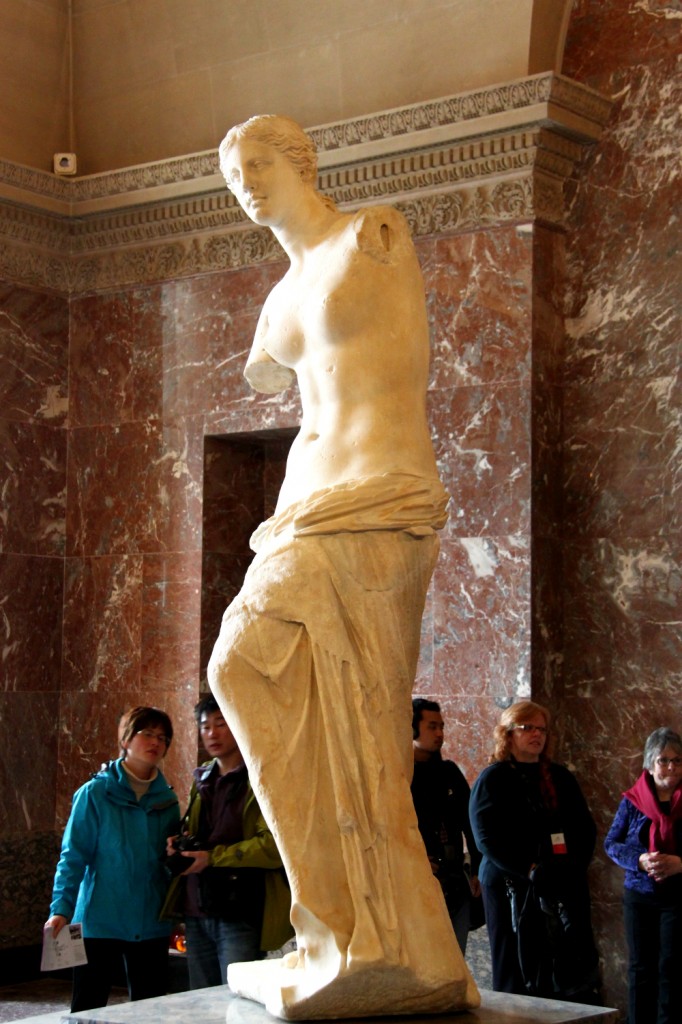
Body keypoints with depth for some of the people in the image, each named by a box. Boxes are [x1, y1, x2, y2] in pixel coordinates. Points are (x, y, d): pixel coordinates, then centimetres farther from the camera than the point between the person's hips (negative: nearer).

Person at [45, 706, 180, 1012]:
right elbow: (73, 857, -9)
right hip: (100, 923, -4)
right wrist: (61, 909, -17)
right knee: (88, 1009, 3)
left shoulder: (167, 799, 7)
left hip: (152, 926, 4)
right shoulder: (95, 793, -7)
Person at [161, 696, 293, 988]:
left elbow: (273, 845, -17)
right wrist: (177, 845, 8)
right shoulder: (203, 780, 16)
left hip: (240, 913, -7)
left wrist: (214, 857, -15)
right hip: (196, 912, 7)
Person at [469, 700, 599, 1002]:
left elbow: (586, 827, 14)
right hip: (512, 889, -4)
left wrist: (573, 865, -4)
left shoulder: (560, 778, 17)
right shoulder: (492, 780, 2)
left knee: (574, 972, -2)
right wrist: (532, 871, -17)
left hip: (565, 890, 4)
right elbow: (488, 839, -8)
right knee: (519, 970, -2)